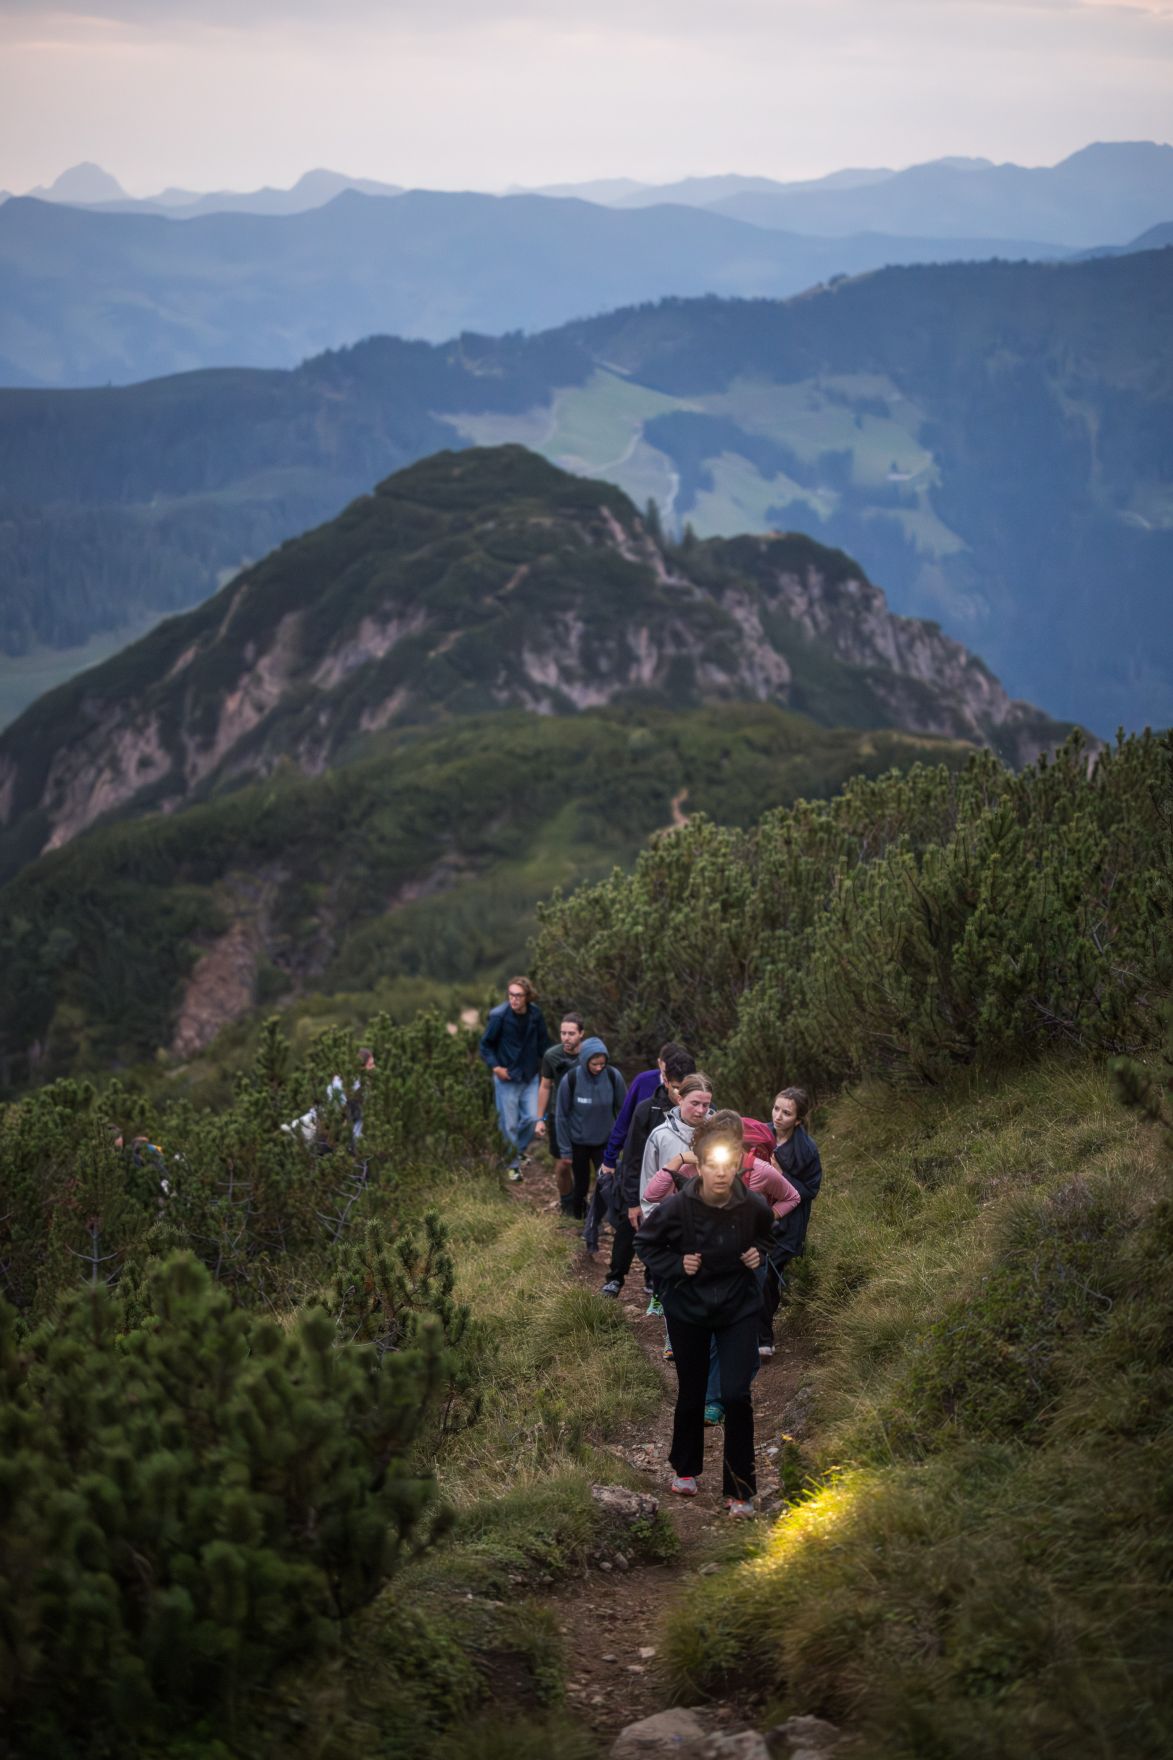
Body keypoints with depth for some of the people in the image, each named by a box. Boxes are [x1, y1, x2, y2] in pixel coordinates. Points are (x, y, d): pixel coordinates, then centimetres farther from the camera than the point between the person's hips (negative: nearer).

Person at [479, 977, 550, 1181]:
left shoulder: (536, 1015, -4)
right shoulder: (499, 1015, -16)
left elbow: (543, 1042, 12)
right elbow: (486, 1044, -6)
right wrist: (495, 1067, -15)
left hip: (530, 1077, 3)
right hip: (507, 1078, -3)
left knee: (532, 1118, -1)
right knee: (509, 1124, 2)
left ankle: (518, 1151, 25)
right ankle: (513, 1165, 16)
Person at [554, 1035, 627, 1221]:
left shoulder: (613, 1076, -17)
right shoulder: (570, 1080, -19)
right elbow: (561, 1116, -8)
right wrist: (565, 1149, -4)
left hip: (605, 1141, 0)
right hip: (579, 1142, 0)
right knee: (581, 1185, 13)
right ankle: (579, 1218, 37)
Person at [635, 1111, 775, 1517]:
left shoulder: (754, 1206, -18)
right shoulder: (677, 1207, -23)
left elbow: (769, 1236, 8)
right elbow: (646, 1242, -4)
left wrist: (760, 1253, -11)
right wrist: (674, 1266, -18)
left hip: (738, 1310, 0)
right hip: (688, 1311, 0)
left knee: (736, 1395, -10)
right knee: (690, 1393, 16)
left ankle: (740, 1488, 5)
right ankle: (685, 1468, 42)